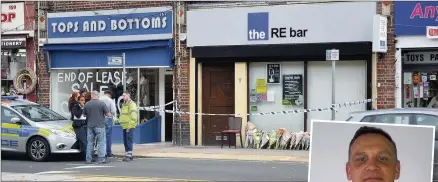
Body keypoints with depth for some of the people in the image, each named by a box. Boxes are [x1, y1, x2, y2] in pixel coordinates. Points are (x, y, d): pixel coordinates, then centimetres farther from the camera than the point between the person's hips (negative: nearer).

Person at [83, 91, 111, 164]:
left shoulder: (87, 104, 1)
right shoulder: (102, 104, -8)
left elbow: (84, 115, 12)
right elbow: (108, 114, -5)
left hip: (90, 126, 3)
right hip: (99, 126, -3)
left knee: (90, 142, 11)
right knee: (101, 142, 1)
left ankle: (88, 159, 13)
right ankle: (101, 159, -3)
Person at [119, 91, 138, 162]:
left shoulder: (131, 104, -9)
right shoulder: (124, 104, 21)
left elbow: (133, 115, -17)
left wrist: (130, 125, -21)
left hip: (129, 126, -10)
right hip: (124, 126, 10)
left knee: (129, 140, -12)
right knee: (125, 141, 10)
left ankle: (129, 155, -14)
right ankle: (127, 155, 16)